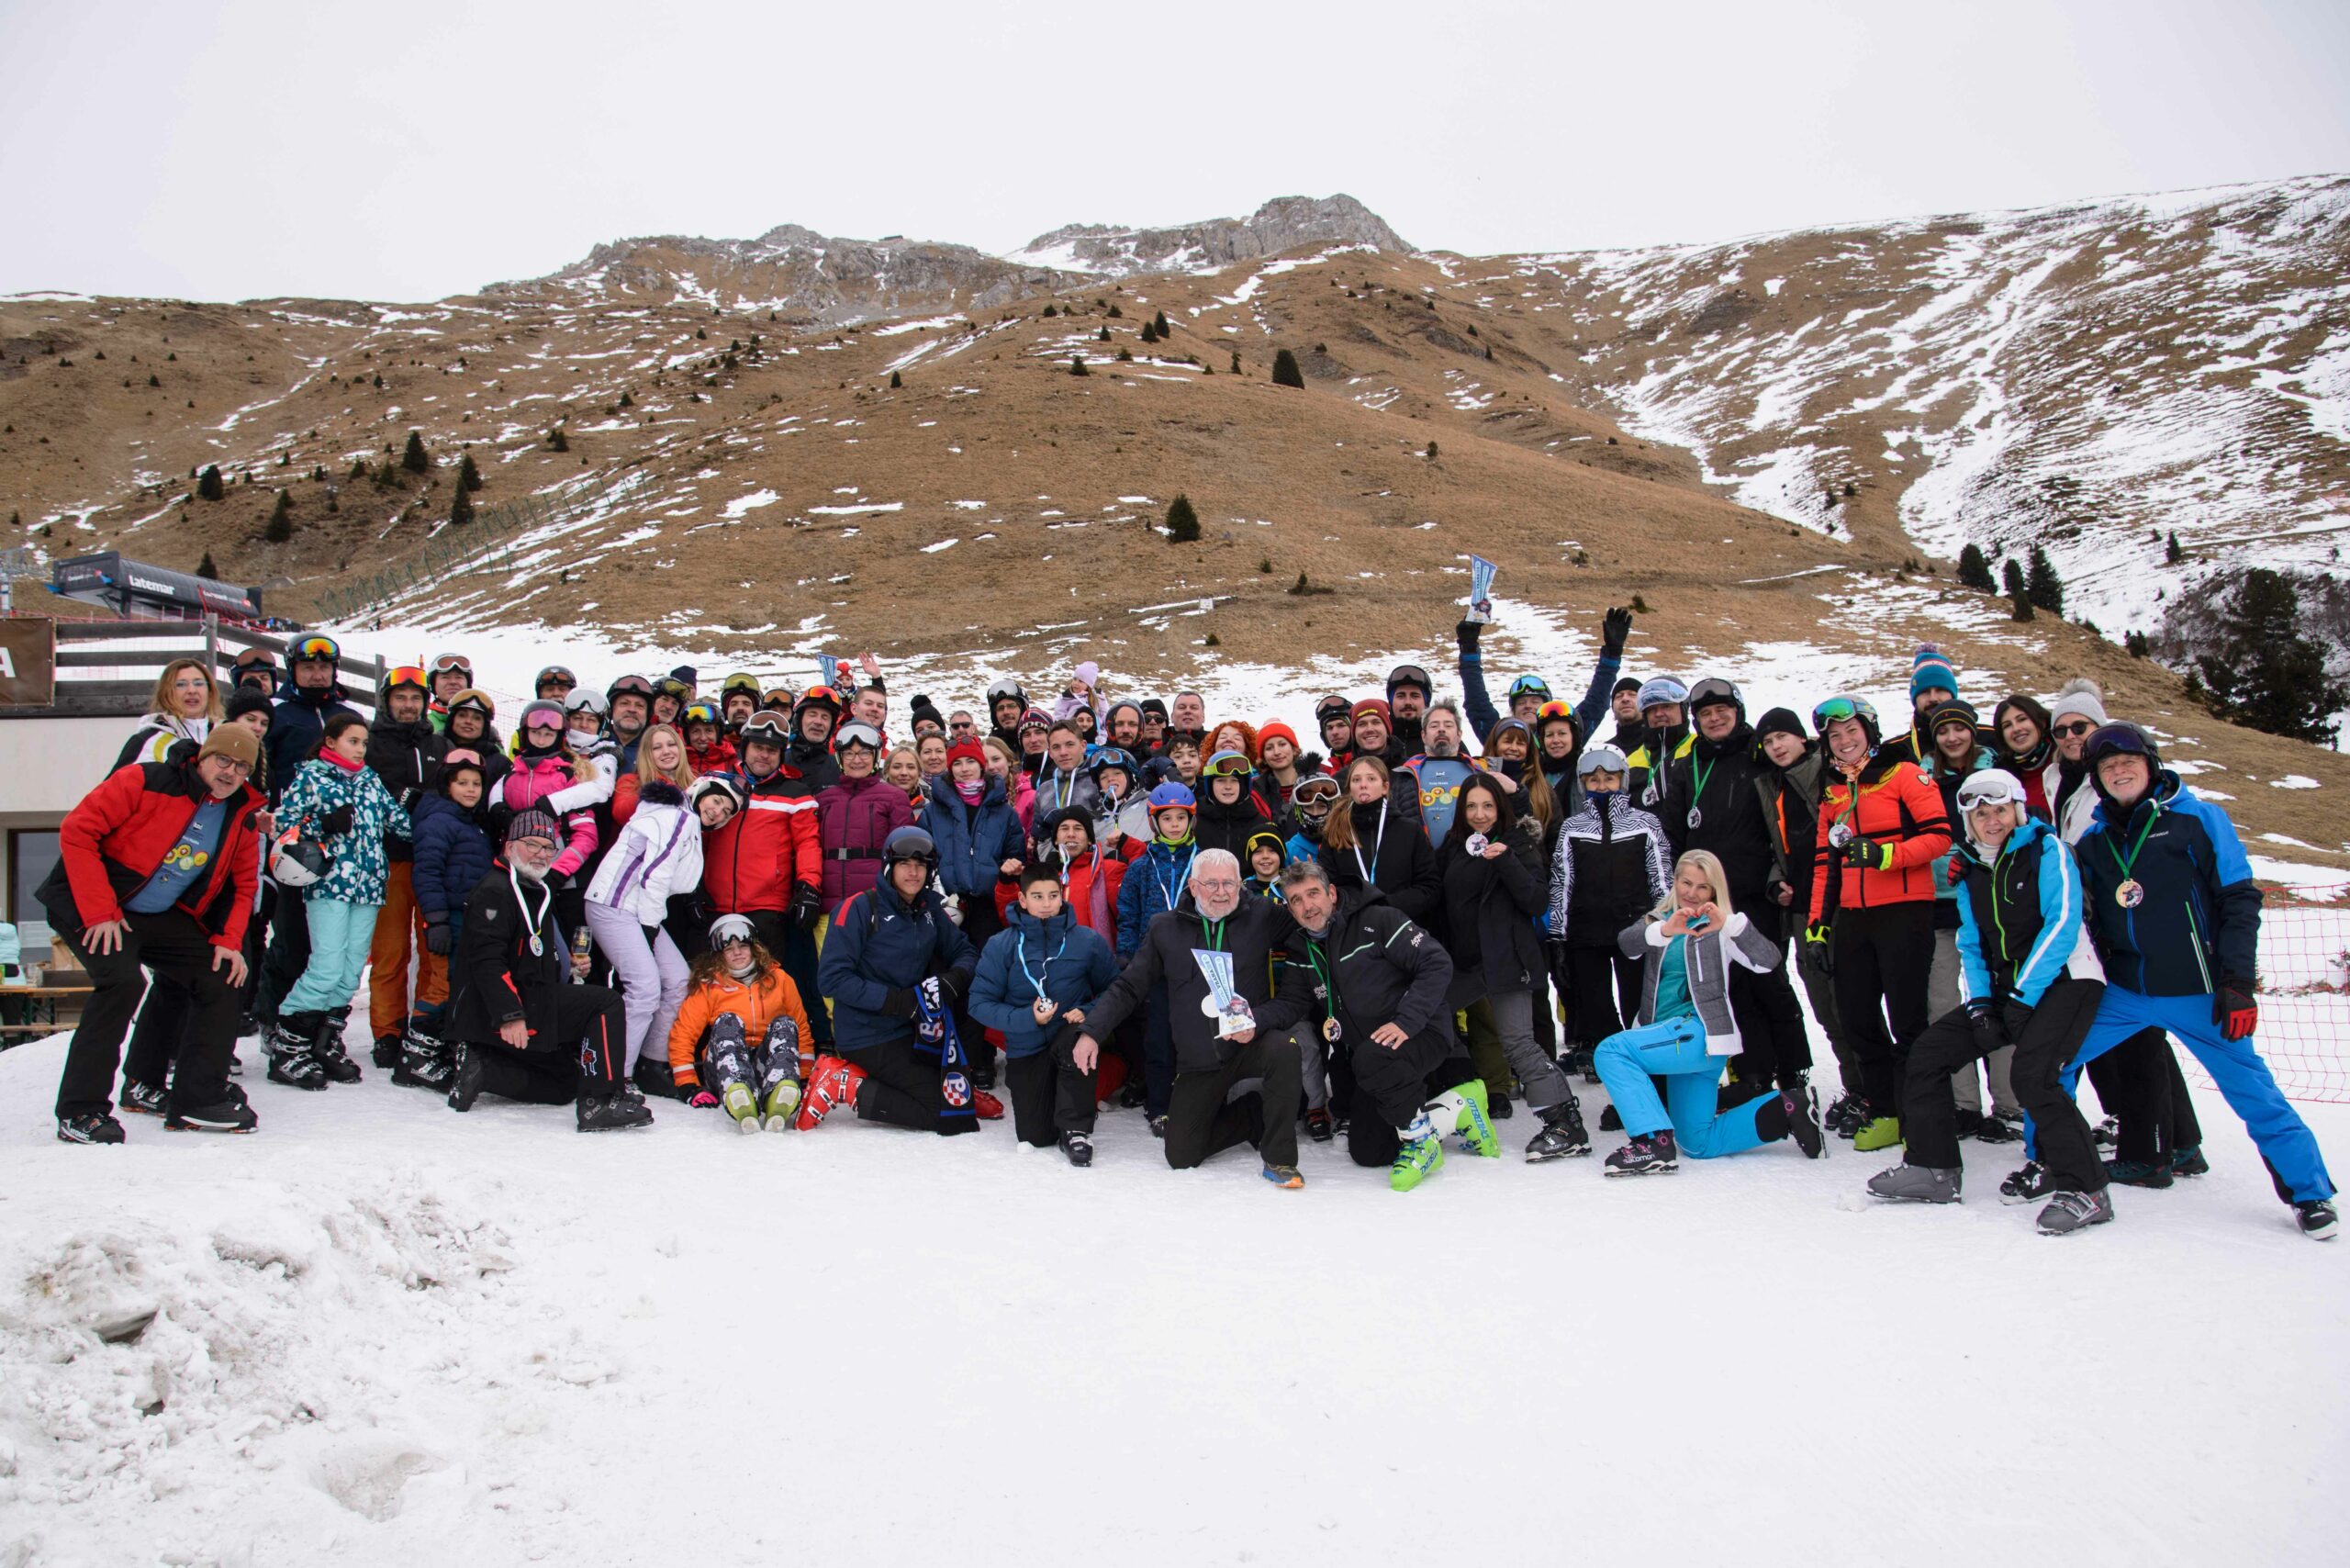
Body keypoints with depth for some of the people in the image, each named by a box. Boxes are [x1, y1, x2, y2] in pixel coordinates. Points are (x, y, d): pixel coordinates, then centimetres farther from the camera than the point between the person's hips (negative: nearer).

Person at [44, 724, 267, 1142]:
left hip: (163, 918, 7)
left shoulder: (242, 818, 2)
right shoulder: (146, 782, -17)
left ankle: (198, 1099, 11)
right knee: (122, 982, -27)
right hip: (93, 907, -7)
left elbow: (243, 883, 14)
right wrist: (99, 912, -23)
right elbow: (77, 830, -20)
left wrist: (229, 940, 0)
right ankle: (80, 1111, -17)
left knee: (220, 980, -1)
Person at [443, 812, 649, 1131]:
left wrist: (569, 963, 10)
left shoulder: (537, 892, 20)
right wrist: (509, 1015, -31)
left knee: (566, 1083, 17)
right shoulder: (495, 891, -13)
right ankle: (600, 1103, -25)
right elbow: (486, 959, -24)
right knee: (606, 1004, -20)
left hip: (531, 1000, 11)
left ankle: (480, 1067, 8)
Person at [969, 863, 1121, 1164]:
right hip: (1026, 1049, 1)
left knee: (1078, 1039, -38)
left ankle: (1076, 1130, -21)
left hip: (1070, 1031, -1)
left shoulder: (1088, 941, -5)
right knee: (1035, 1137, -3)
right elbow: (980, 1003, -8)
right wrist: (1027, 1018, -20)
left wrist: (1087, 1014, -19)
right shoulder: (1001, 945, -7)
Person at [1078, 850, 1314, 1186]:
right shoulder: (1165, 928, 2)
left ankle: (1279, 1159, -18)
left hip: (1249, 1045, -2)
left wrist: (1259, 1021, -22)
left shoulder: (1263, 917, -5)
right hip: (1197, 1062, 3)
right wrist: (1092, 1032, -7)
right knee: (1180, 1155, 0)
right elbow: (1128, 987, 7)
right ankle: (1257, 1113, 25)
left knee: (1284, 1048, -36)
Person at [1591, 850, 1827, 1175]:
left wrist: (1729, 924, -31)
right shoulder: (1657, 919, 14)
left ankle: (1653, 1142, -24)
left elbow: (1767, 959, -15)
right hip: (1671, 1037, 7)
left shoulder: (1717, 929, 2)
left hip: (1700, 1033, -7)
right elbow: (1628, 942, -9)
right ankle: (1789, 1108, 20)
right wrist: (1664, 931, -29)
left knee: (1610, 1051, -24)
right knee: (1699, 1145, 9)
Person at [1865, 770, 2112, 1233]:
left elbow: (2063, 924, -15)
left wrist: (2023, 996, -19)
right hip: (2005, 990, 7)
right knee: (1927, 1052, 0)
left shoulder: (2047, 851, -6)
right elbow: (1971, 944, 15)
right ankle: (1931, 1168, 10)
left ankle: (2084, 1191, -18)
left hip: (2066, 980, -7)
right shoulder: (1971, 871, 13)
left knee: (2032, 1075, -28)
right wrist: (1978, 1004, -1)